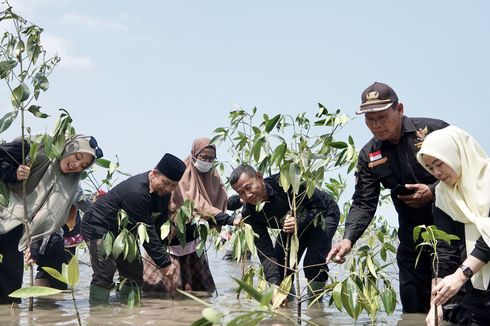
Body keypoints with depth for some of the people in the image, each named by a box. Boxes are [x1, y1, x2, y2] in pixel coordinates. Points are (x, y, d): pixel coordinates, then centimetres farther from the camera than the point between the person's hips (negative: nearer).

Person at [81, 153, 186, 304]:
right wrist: (164, 263, -28)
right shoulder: (137, 192, -34)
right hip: (99, 228, -9)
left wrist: (165, 259, -11)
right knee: (105, 275, -16)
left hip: (122, 231, 10)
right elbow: (147, 231, -32)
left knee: (134, 273, 9)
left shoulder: (163, 191, -5)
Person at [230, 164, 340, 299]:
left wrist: (299, 222, -45)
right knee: (280, 267, -7)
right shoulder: (249, 213, -23)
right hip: (294, 225, 5)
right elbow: (265, 251, -27)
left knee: (313, 262, -24)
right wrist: (274, 284, -40)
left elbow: (320, 205, -28)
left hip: (323, 215, -5)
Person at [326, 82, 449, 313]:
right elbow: (363, 203, -4)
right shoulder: (369, 156, 1)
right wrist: (348, 238, -21)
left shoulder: (434, 130, -10)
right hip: (412, 236, 4)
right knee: (413, 307, 8)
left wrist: (433, 190, -19)